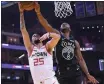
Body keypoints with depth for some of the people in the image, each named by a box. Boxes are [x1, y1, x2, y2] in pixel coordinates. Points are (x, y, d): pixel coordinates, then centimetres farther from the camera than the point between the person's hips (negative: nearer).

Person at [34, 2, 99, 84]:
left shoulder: (75, 42, 15)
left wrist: (88, 75, 9)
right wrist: (38, 12, -23)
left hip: (76, 72, 2)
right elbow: (47, 25, -8)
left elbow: (80, 59, 16)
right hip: (63, 74, -2)